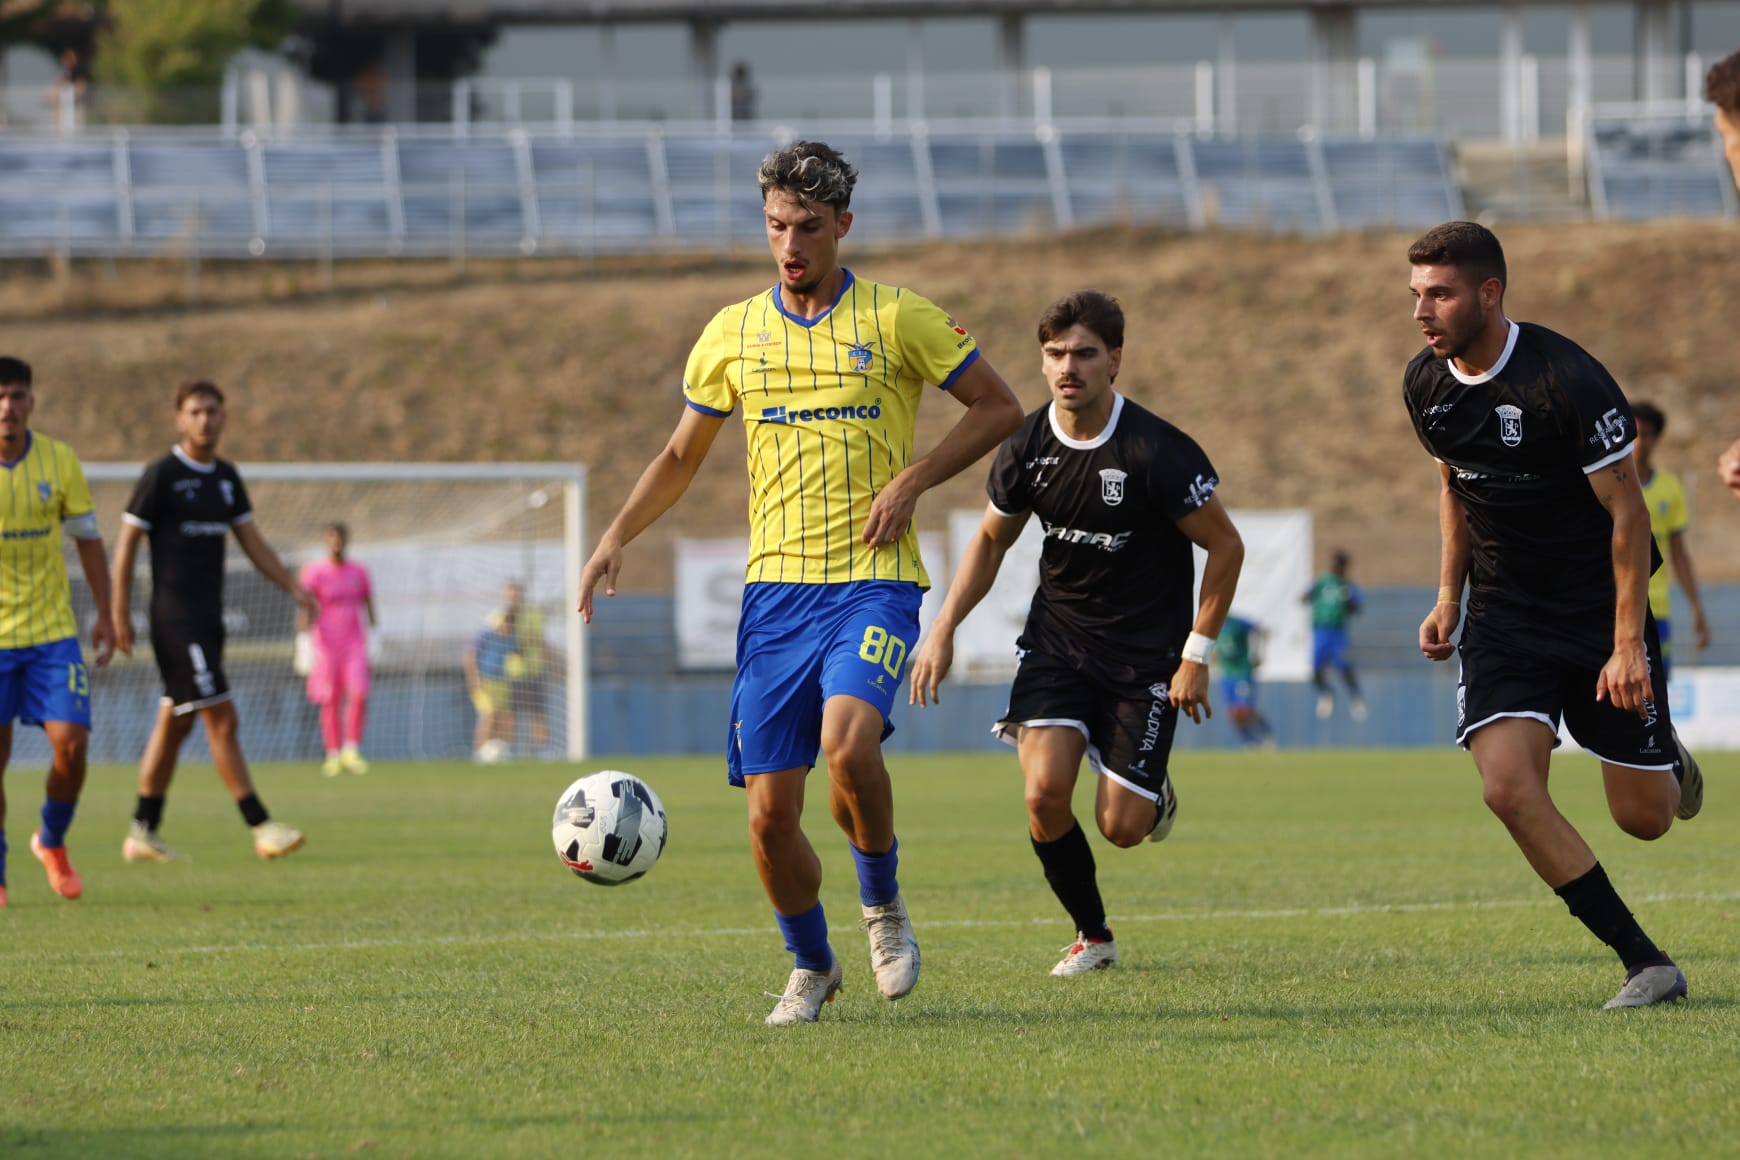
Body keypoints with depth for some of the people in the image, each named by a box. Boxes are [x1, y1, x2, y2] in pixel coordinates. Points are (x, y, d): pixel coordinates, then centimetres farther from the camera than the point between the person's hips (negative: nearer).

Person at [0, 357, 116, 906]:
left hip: (53, 631, 1)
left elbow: (87, 538, 10)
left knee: (71, 743, -9)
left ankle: (52, 842, 18)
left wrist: (104, 614, 8)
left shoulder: (59, 461, -1)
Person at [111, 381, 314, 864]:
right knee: (222, 719, -12)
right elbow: (126, 543, -6)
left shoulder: (226, 477, 12)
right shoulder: (161, 476, -9)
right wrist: (120, 615, -9)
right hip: (175, 619, -8)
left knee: (173, 724, 11)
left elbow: (253, 542, 15)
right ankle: (261, 828, -13)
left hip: (208, 619, 8)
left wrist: (295, 588, 3)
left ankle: (142, 834, 18)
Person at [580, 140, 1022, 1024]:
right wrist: (616, 537, 6)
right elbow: (681, 456, 20)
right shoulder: (731, 335, 9)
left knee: (848, 743, -29)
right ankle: (811, 967, 21)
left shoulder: (896, 319, -1)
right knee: (768, 812, -3)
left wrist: (914, 479, -9)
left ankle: (883, 903, -2)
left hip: (872, 579, -3)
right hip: (775, 586, 3)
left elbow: (998, 407, 4)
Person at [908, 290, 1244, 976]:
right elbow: (991, 539, 12)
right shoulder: (1027, 448, -6)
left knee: (1121, 827, -6)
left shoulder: (1158, 452, -20)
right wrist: (944, 627, 1)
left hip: (1146, 651, -3)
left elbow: (1225, 546, -10)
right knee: (1045, 795, -16)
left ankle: (1152, 792, 33)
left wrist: (1197, 654, -10)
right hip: (1058, 632, 3)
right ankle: (1092, 937, 7)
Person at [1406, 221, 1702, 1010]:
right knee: (1508, 788, -19)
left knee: (1643, 818, 2)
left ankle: (1667, 759, 42)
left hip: (1600, 618, -4)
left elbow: (1627, 511, -16)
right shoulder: (1426, 385, -2)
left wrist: (1628, 643, -19)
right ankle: (1646, 965, -11)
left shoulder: (1566, 380, -21)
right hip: (1504, 620, 4)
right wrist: (1448, 598, 10)